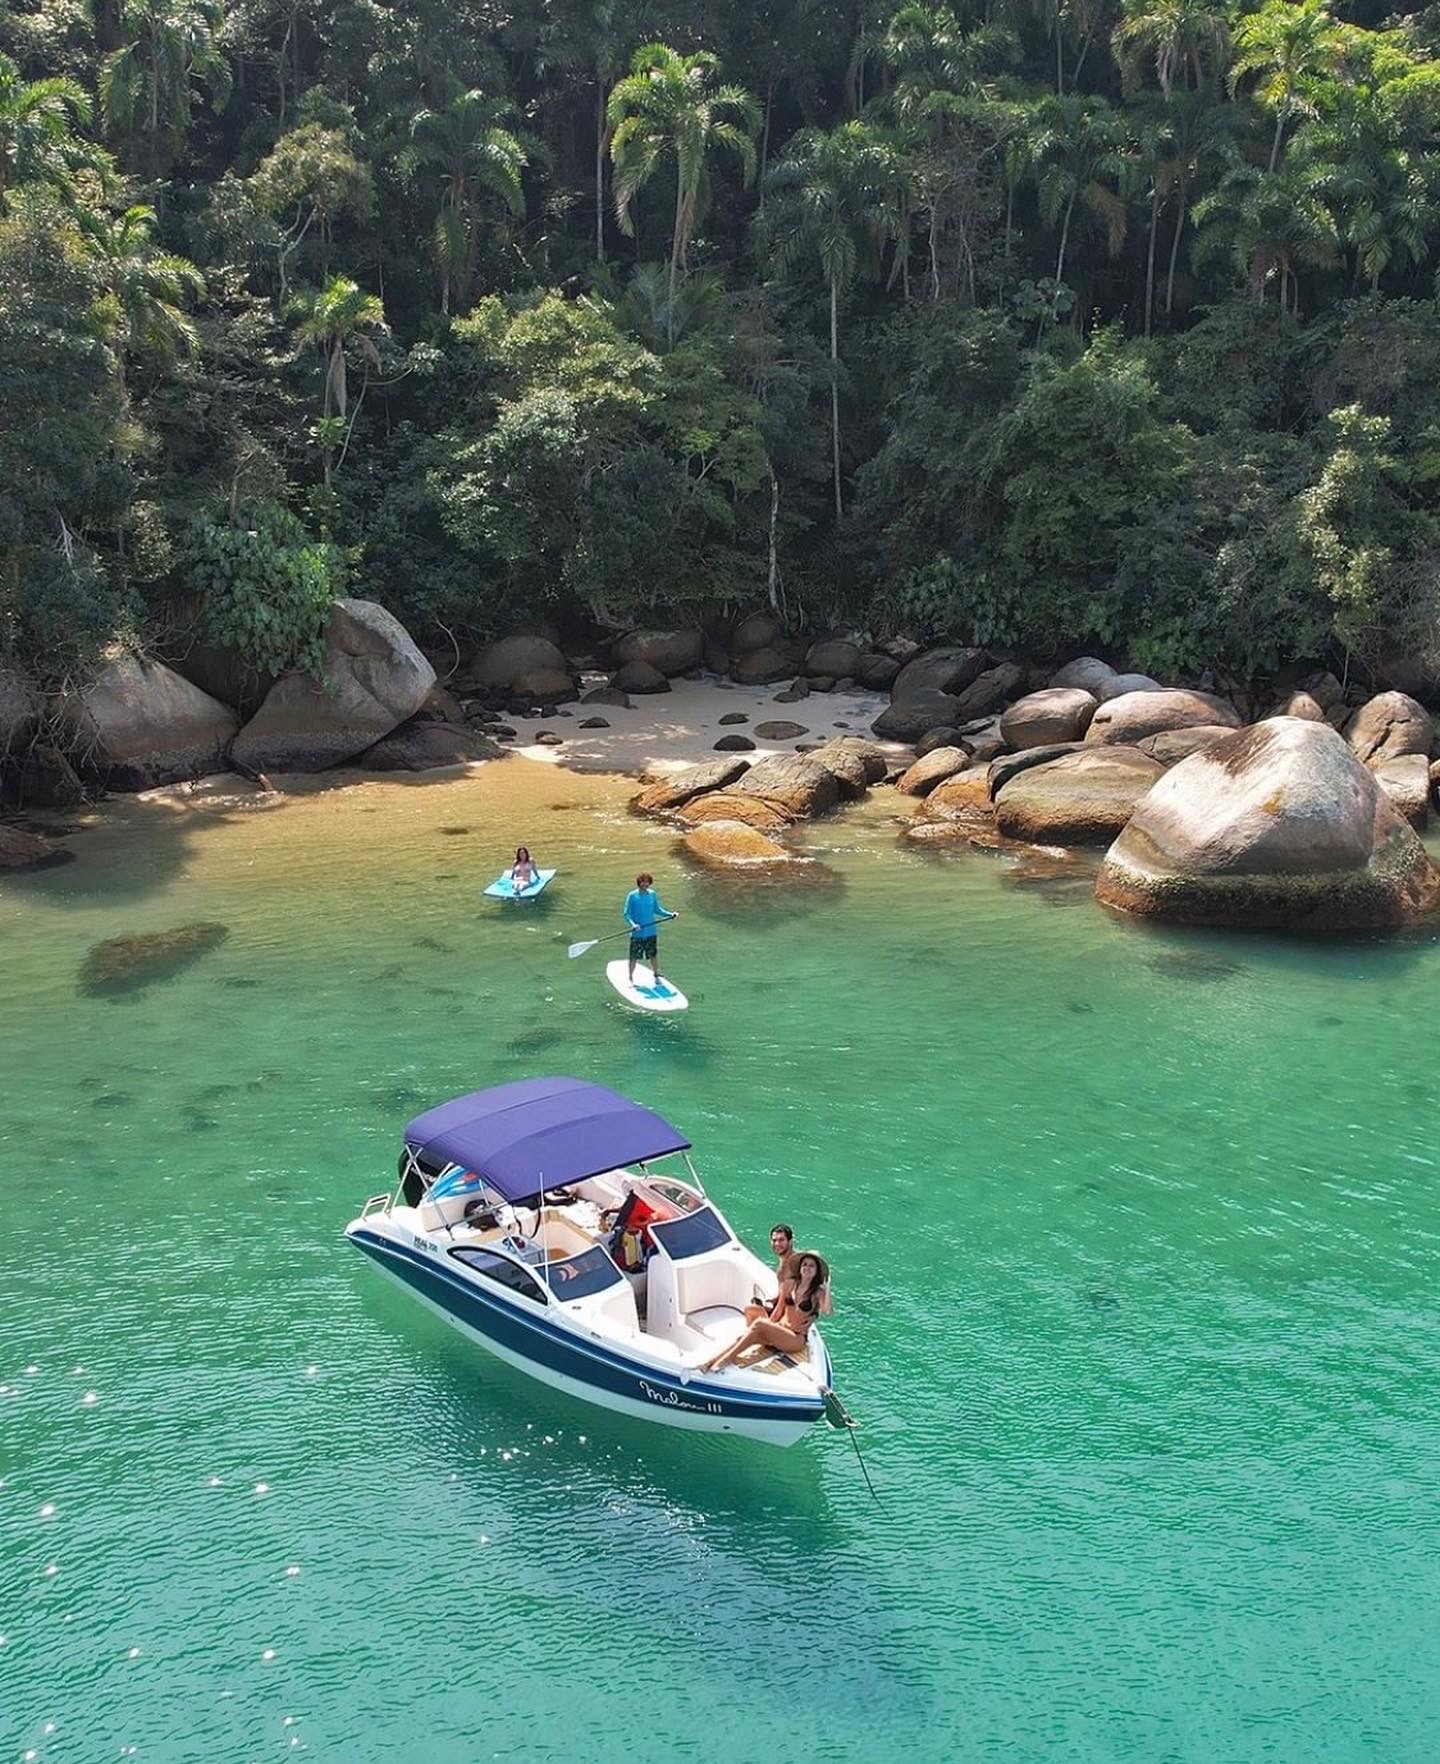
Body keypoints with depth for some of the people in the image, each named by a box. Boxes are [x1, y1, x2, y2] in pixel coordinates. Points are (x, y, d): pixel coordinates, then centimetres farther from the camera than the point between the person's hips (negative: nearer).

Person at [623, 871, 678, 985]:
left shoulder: (652, 894, 2)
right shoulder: (632, 896, -9)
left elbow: (657, 910, 13)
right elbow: (627, 914, -9)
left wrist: (670, 914, 1)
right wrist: (632, 924, -26)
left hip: (651, 932, 3)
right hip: (637, 933, -3)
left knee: (653, 955, 13)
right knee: (634, 957, 4)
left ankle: (656, 975, 29)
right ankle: (631, 979, 18)